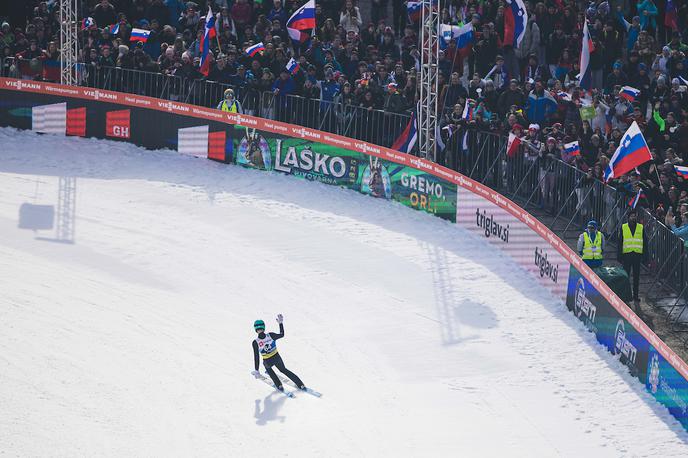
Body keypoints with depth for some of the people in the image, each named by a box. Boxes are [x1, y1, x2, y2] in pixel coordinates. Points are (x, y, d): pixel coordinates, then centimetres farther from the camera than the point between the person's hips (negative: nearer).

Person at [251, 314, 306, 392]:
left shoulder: (255, 342, -23)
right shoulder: (270, 335, -19)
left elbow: (256, 357, -17)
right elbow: (282, 335, 0)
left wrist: (256, 370, -10)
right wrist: (281, 323, 7)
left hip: (268, 362, -2)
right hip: (277, 358, 2)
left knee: (268, 367, 36)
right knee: (283, 370, 29)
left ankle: (279, 385, 35)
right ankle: (301, 385, 29)